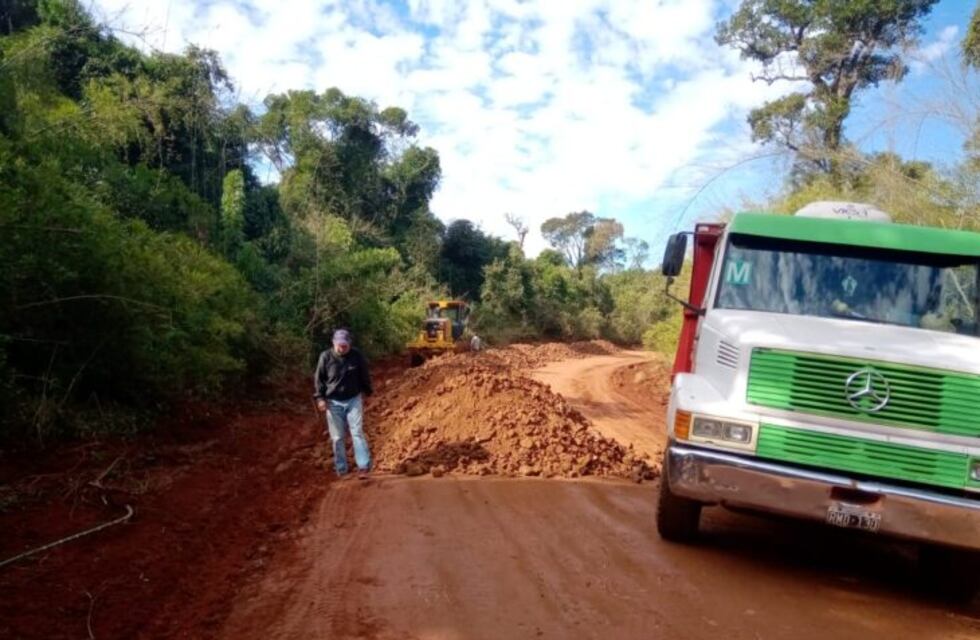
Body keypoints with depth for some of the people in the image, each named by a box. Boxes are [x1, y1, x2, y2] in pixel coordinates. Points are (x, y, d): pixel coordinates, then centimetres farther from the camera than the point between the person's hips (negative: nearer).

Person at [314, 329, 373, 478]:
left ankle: (363, 466, -6)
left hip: (354, 400, 0)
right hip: (333, 402, 0)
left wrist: (367, 391, 14)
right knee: (337, 437, 6)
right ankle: (341, 469, 17)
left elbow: (364, 375, 7)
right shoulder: (326, 357, -10)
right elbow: (318, 379, -2)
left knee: (357, 432, -7)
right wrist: (320, 397, -8)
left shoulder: (357, 356, -7)